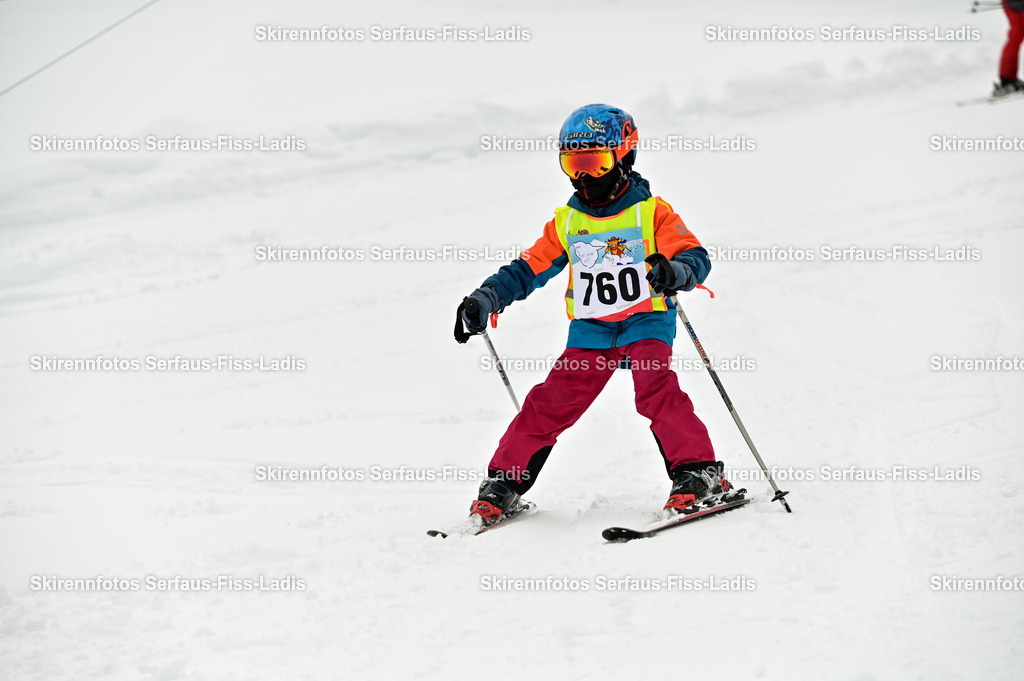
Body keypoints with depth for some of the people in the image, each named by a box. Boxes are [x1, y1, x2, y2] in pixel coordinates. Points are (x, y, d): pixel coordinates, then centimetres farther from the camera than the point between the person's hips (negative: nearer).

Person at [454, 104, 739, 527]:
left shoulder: (651, 212, -2)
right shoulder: (566, 223, 11)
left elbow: (694, 258, -11)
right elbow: (528, 269, 15)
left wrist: (674, 273, -35)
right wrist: (486, 298, 0)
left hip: (646, 322, -3)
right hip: (589, 332, 4)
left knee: (656, 391, -26)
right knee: (551, 403, -6)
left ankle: (701, 476, -23)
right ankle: (504, 483, 4)